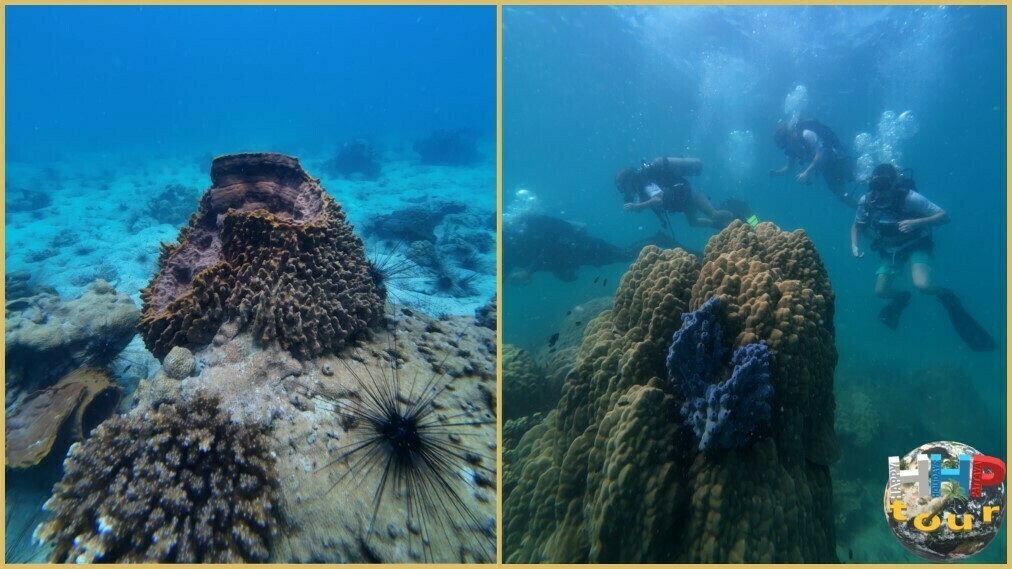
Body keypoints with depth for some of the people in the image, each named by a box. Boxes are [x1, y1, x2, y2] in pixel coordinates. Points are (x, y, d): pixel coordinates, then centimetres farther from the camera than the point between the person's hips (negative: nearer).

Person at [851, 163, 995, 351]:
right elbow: (857, 225, 0)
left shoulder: (909, 198, -29)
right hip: (889, 249, 4)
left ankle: (946, 297, 8)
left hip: (915, 245, -4)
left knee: (923, 284, -28)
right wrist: (855, 245, -17)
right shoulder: (866, 201, -18)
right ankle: (900, 297, 37)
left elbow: (944, 216, -24)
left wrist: (917, 222, -40)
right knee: (881, 291, -1)